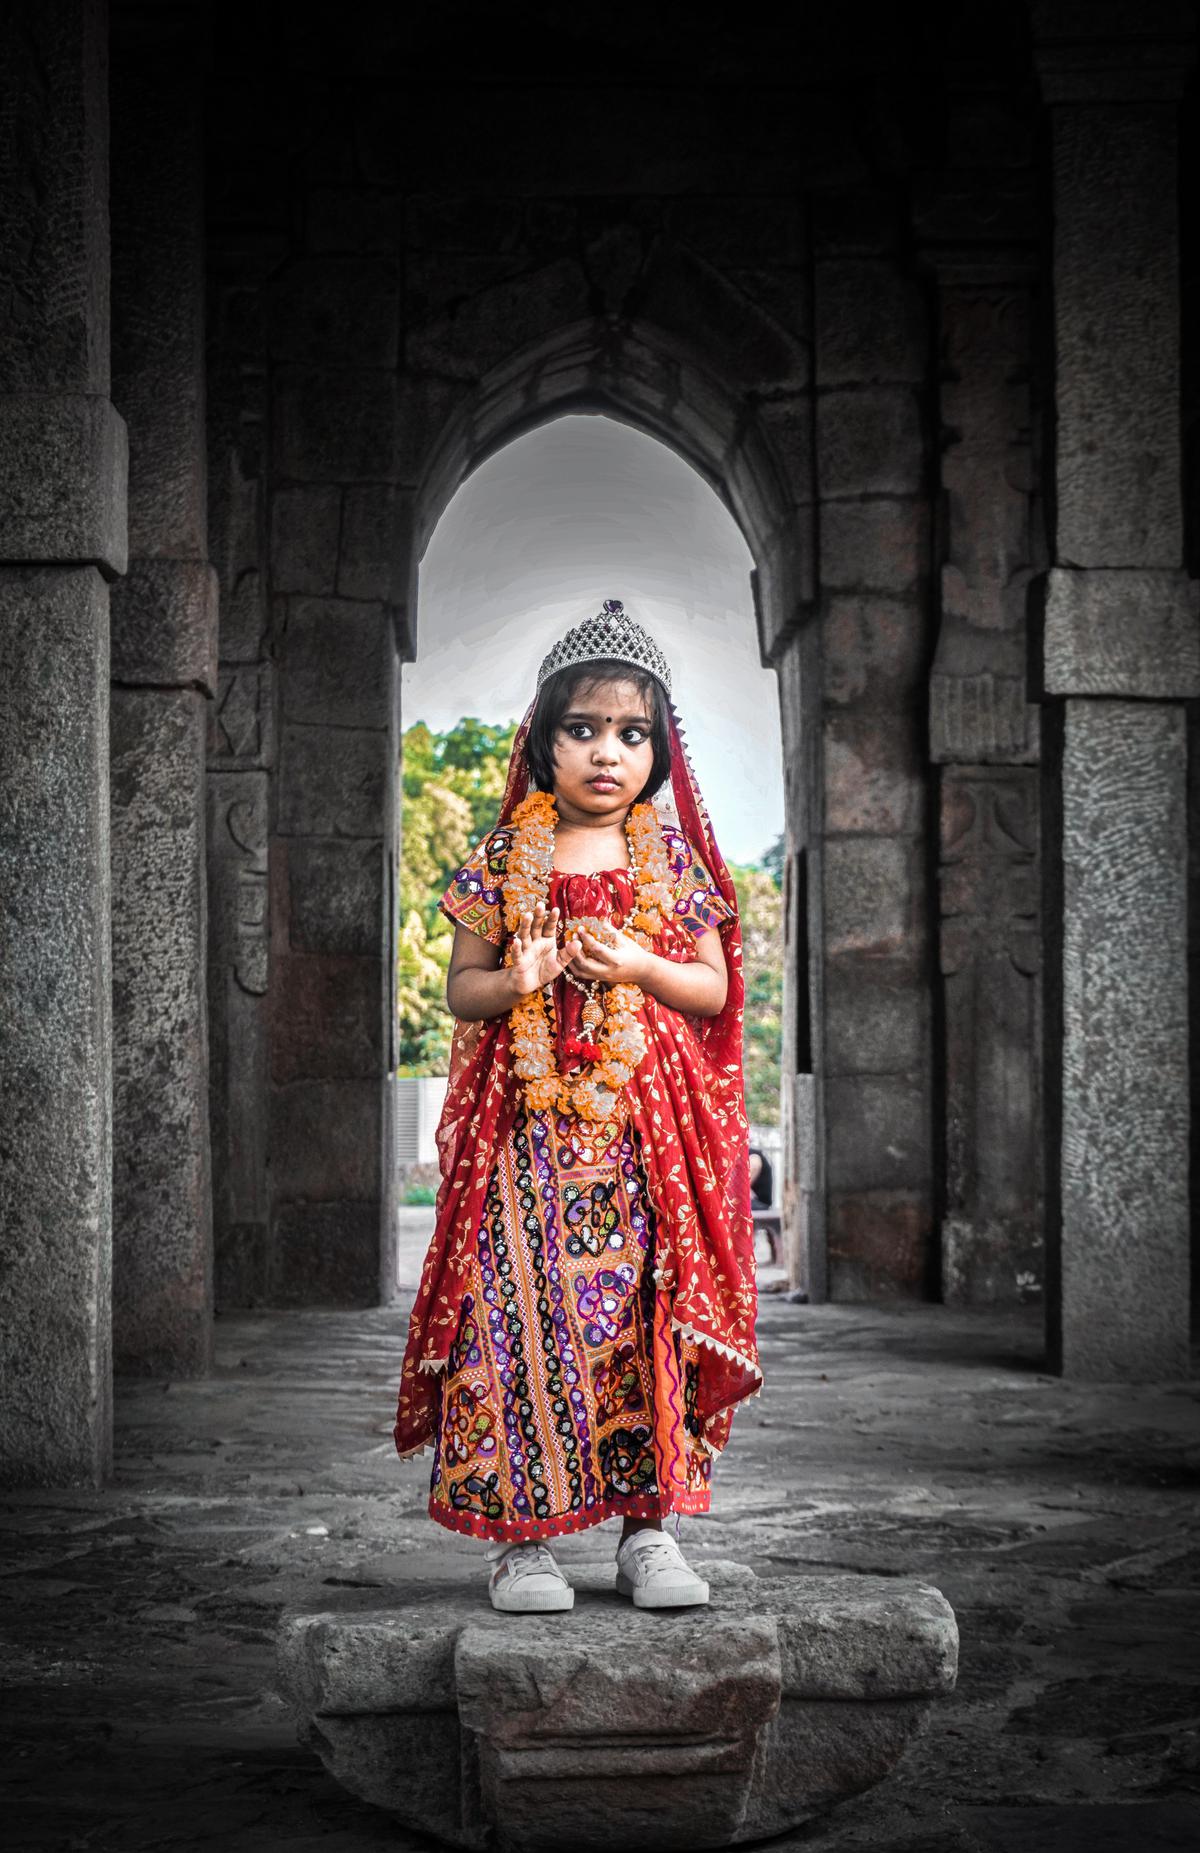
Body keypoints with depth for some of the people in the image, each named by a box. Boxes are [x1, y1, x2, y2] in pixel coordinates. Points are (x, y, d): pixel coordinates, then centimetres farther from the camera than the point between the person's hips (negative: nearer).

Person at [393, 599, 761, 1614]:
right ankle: (522, 1533, 4)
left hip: (650, 1128, 1)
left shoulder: (674, 864, 7)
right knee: (518, 1315, -5)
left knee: (648, 1319, 0)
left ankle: (651, 1527, 10)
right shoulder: (503, 862, 5)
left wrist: (639, 967, -11)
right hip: (529, 1128, -1)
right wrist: (513, 982, -14)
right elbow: (460, 988, 7)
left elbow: (715, 989, 8)